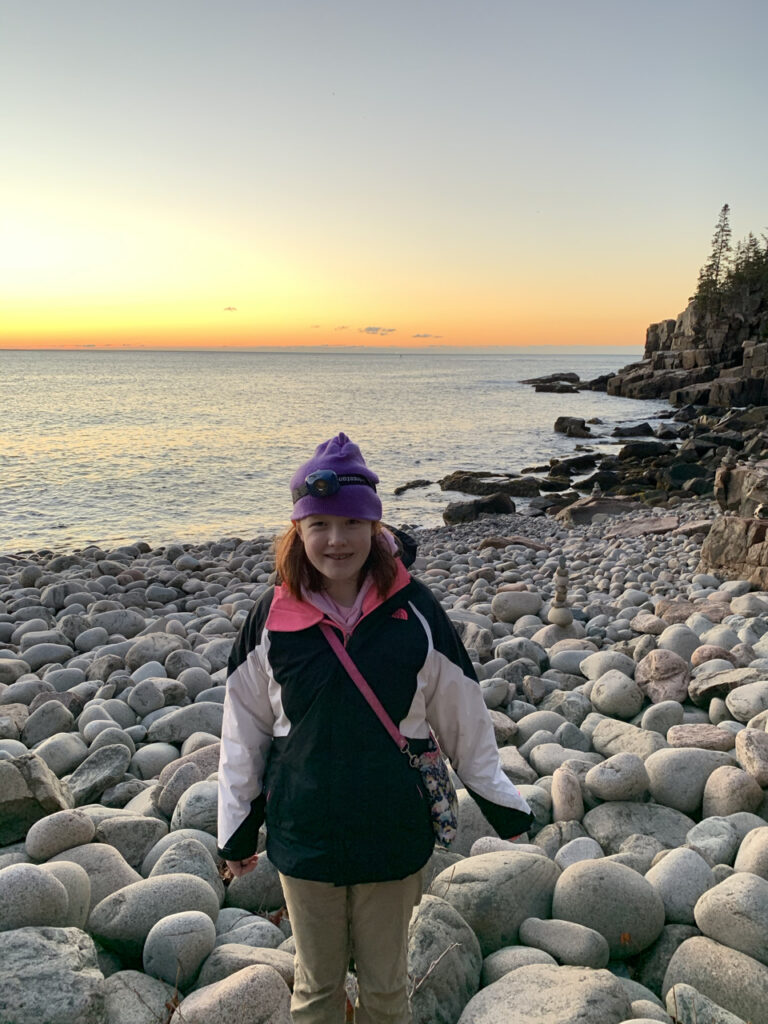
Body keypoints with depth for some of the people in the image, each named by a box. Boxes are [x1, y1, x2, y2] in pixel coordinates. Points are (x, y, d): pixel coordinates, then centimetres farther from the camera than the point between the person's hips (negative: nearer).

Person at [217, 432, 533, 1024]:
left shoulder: (414, 611, -11)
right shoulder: (272, 619, -9)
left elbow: (463, 717, -1)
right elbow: (244, 731, 2)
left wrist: (505, 806, 7)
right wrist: (236, 831, 8)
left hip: (394, 835, 0)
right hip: (304, 838, 1)